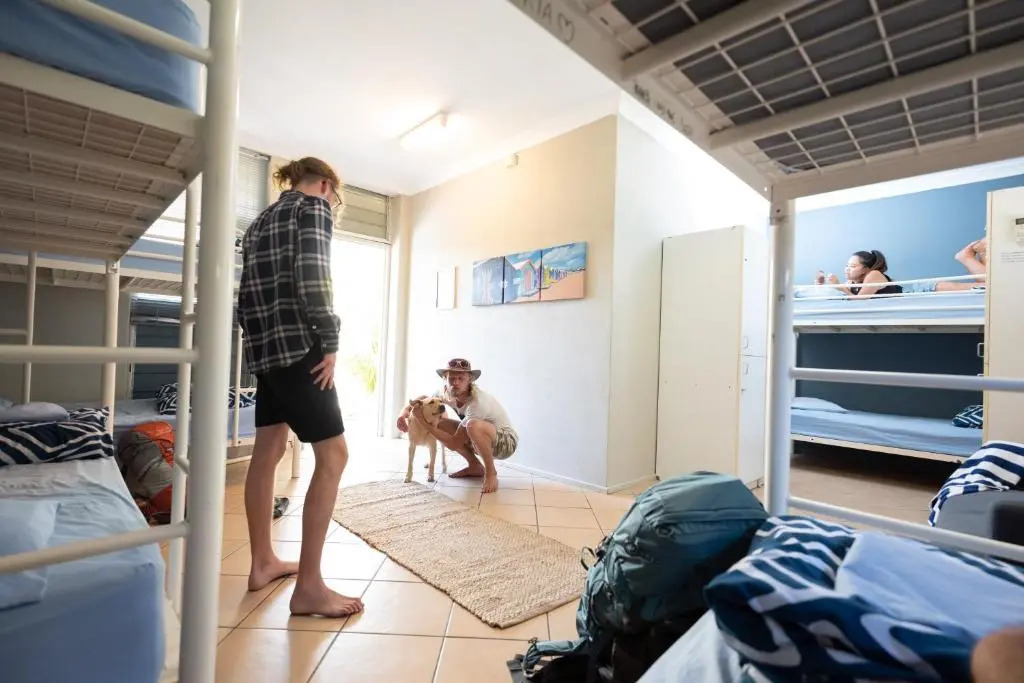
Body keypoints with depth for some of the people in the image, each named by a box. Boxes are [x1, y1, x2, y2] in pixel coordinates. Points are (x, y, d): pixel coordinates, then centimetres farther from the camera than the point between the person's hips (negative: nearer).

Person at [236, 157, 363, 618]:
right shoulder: (313, 208, -1)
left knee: (268, 451, 15)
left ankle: (262, 563, 27)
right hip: (298, 347, -9)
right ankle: (309, 587, -2)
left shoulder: (261, 220, 23)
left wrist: (257, 337, 18)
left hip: (263, 347, 10)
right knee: (333, 455, -6)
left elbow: (248, 288, 18)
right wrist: (330, 343, -16)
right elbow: (311, 275, -17)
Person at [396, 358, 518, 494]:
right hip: (481, 441, 8)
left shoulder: (477, 402, -32)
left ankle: (491, 472, -14)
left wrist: (423, 420, -26)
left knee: (473, 425, -38)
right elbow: (424, 398, 9)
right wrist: (405, 411, -12)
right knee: (439, 424, -5)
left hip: (506, 442, -8)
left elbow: (454, 444, -28)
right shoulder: (447, 393, -11)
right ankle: (475, 466, 7)